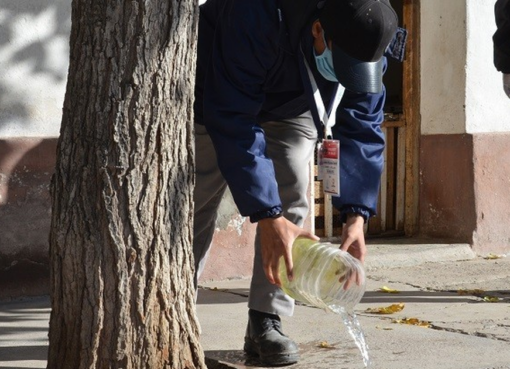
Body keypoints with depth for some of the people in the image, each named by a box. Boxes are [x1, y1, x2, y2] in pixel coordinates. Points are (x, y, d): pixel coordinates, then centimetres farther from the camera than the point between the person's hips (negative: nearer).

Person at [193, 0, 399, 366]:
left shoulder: (362, 36, -29)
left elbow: (362, 126, -22)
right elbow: (232, 121, -43)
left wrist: (356, 215, -32)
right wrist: (266, 217, -46)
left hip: (294, 109, 3)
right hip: (218, 98, -3)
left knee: (291, 193, -13)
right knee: (198, 203, -4)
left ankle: (266, 322, -7)